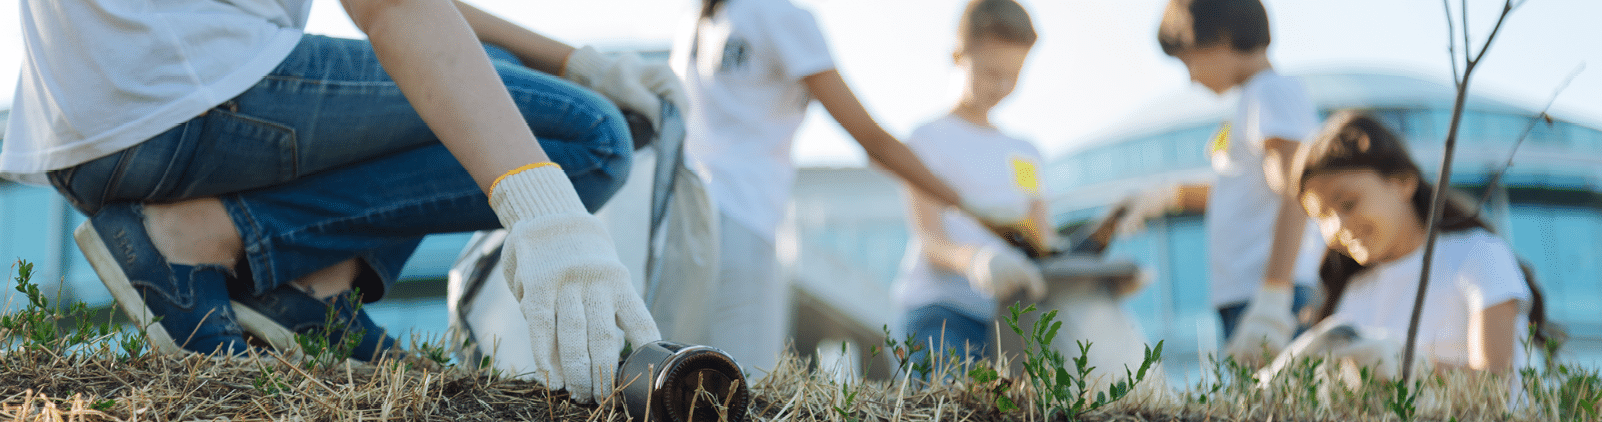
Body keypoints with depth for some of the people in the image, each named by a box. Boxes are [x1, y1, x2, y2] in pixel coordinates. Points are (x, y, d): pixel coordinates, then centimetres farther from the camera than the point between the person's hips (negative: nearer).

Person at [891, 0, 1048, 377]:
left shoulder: (1025, 155, 25)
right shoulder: (929, 140, 6)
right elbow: (930, 241, -7)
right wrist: (974, 260, -30)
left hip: (1006, 318, 5)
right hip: (940, 313, -5)